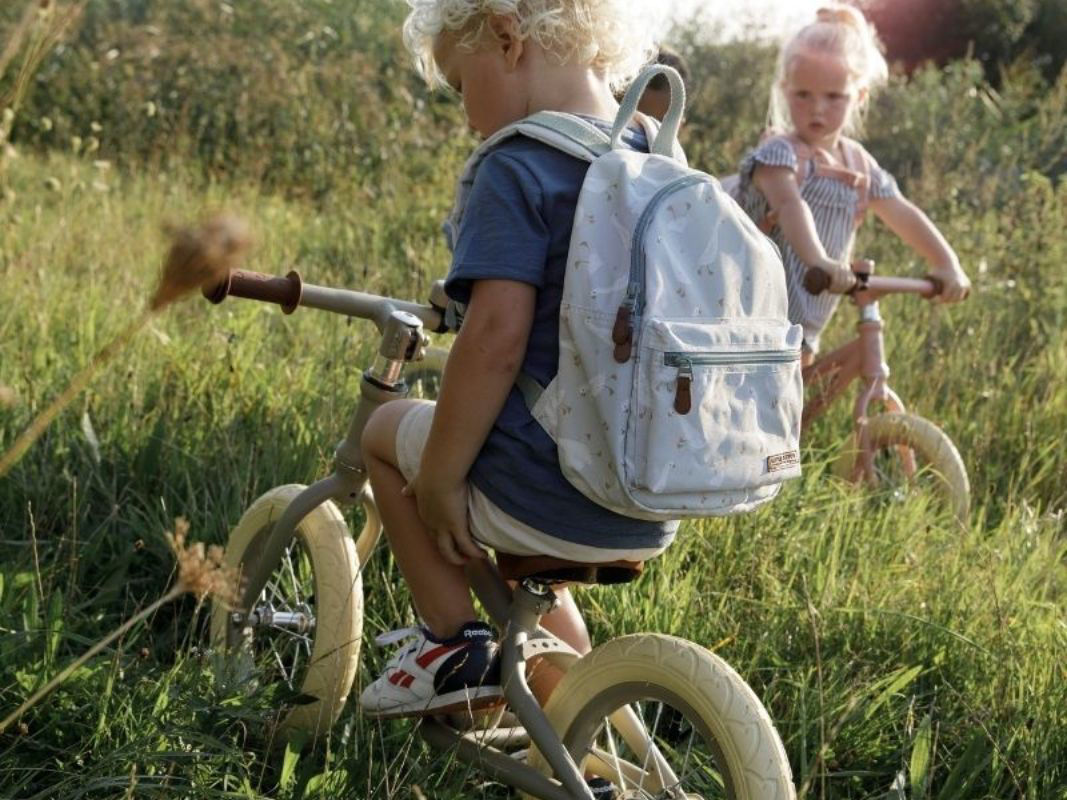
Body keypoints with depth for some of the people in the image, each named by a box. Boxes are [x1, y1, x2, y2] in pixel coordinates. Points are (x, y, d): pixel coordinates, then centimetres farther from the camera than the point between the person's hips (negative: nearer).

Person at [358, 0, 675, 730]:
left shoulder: (519, 170, -14)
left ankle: (452, 642, 14)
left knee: (387, 431, 20)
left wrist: (438, 480, -13)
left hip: (543, 493, -7)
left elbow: (496, 339, -23)